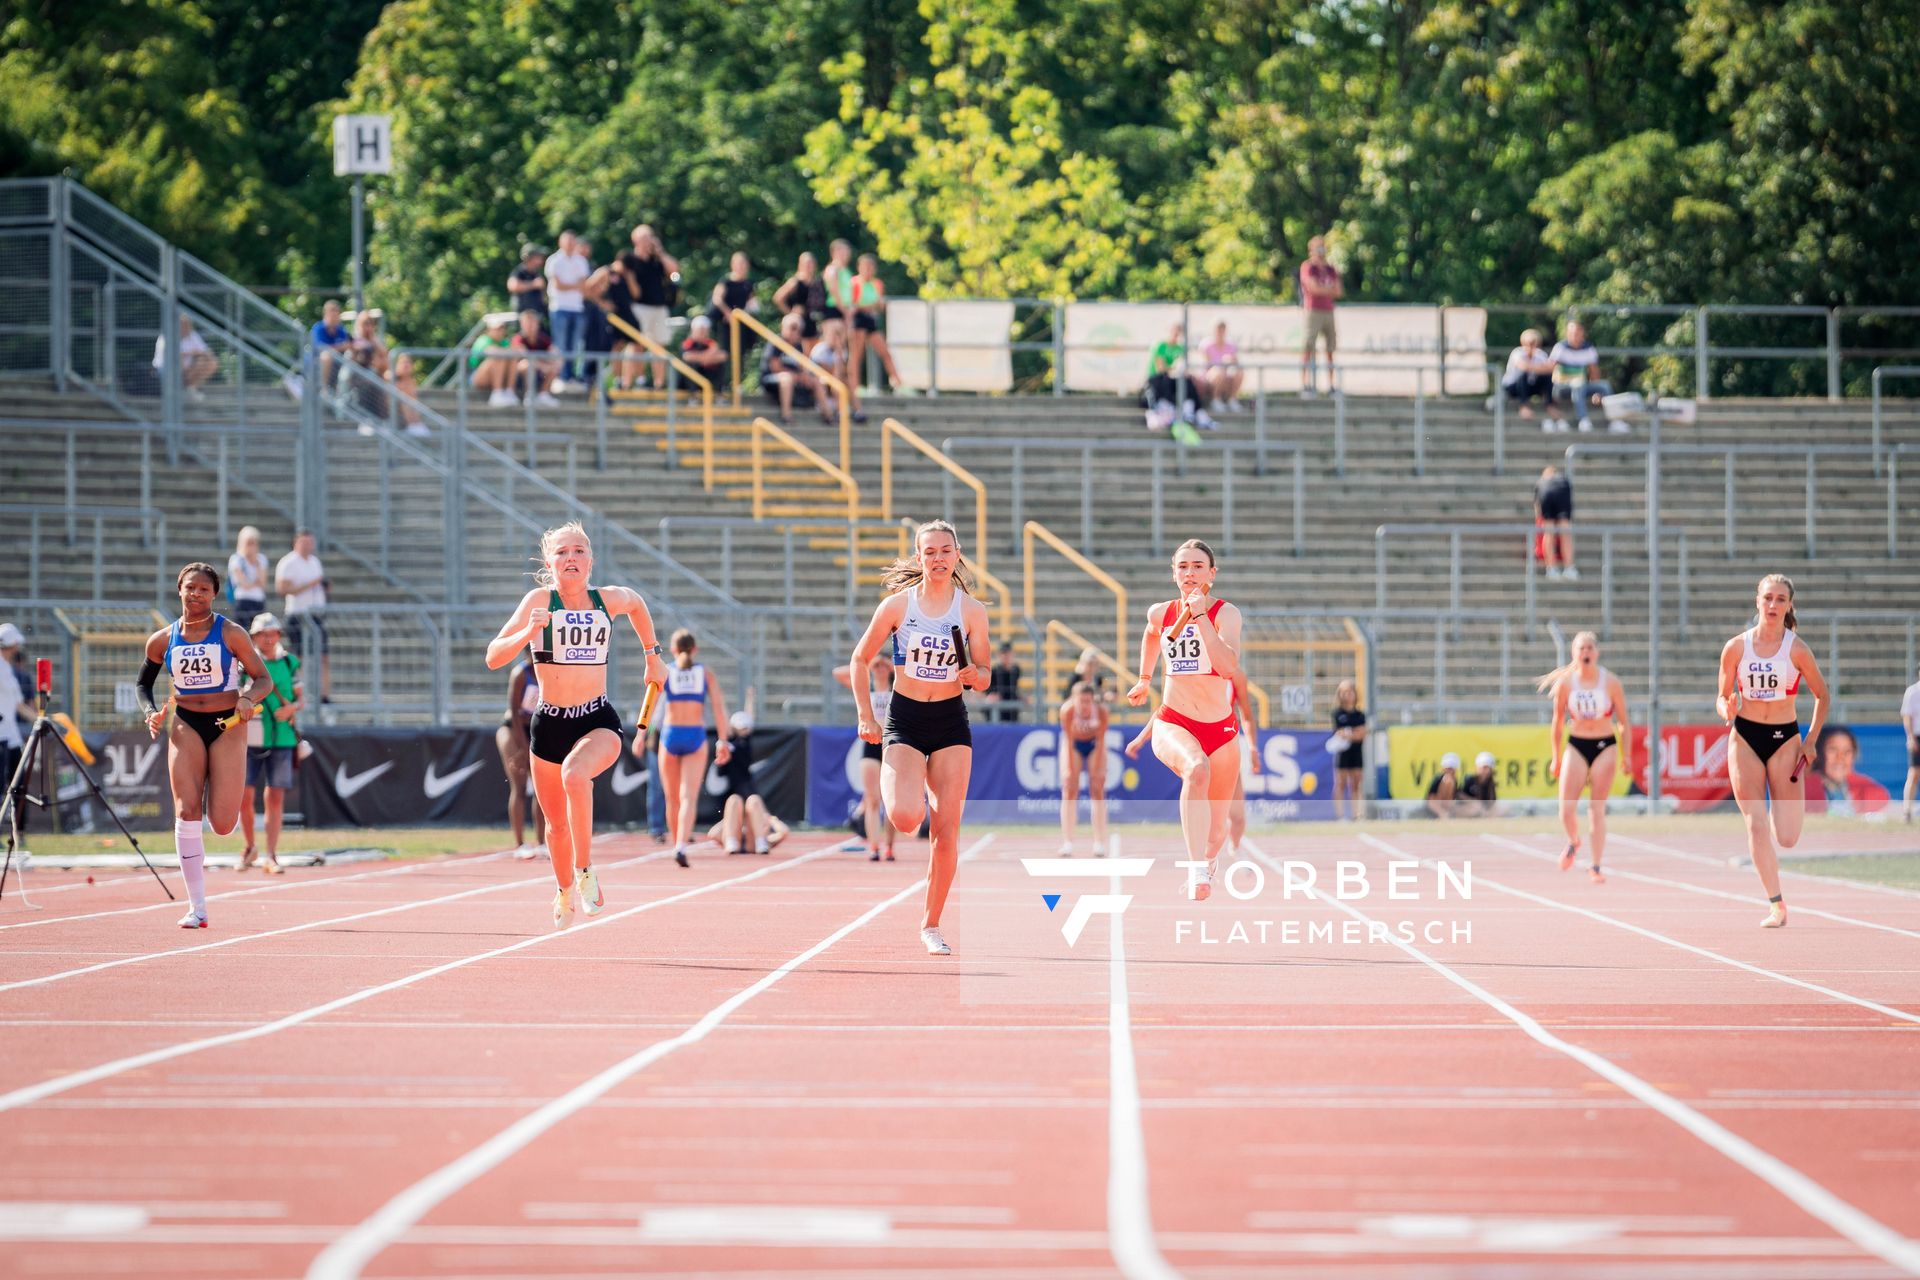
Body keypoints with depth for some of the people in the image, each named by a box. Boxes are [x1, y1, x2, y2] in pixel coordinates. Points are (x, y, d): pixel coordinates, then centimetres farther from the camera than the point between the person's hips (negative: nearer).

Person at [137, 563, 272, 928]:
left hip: (228, 725, -2)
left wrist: (248, 699, -22)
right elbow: (142, 683, 17)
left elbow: (263, 679, -1)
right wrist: (151, 712, -3)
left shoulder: (231, 634, -4)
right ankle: (197, 908, -11)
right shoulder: (163, 641, 3)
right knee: (187, 811, -15)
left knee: (223, 825, -9)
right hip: (186, 725, 2)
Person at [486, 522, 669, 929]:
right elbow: (493, 658, -13)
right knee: (556, 823, 14)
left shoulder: (610, 599, 0)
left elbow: (637, 604, 26)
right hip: (549, 724, 1)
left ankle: (585, 873, -21)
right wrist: (528, 632, -30)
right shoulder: (540, 600, -7)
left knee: (574, 773, -35)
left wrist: (653, 657, 29)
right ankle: (565, 892, 44)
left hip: (599, 722, -1)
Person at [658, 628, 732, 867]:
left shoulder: (665, 671, 3)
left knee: (673, 798, 16)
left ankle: (678, 842, 29)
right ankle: (681, 847, -27)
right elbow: (719, 706, -2)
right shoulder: (705, 672, 5)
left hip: (670, 734, 0)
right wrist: (723, 740, 0)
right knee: (688, 797, -8)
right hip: (696, 736, 0)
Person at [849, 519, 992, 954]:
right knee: (905, 819, -21)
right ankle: (894, 787, 17)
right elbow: (861, 659, 6)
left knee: (946, 831, -4)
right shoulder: (897, 604, -5)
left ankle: (931, 925, 10)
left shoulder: (972, 611, -2)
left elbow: (983, 676, 6)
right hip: (904, 719, -1)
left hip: (951, 722, 1)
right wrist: (865, 715, -1)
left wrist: (974, 675, -18)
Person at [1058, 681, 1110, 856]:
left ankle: (1099, 843, -6)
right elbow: (1069, 741, -25)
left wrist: (1098, 770, -20)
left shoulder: (1101, 710, -30)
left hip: (1094, 744, 0)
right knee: (1069, 790, -9)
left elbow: (1101, 741, -21)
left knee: (1097, 789, -7)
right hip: (1074, 744, 0)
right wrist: (1070, 770, -23)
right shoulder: (1067, 710, -32)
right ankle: (1067, 842, -10)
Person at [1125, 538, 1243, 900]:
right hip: (1172, 724, 0)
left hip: (1221, 730, 0)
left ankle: (1205, 865, 49)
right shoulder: (1160, 613, 0)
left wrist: (1200, 616, -32)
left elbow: (1229, 667, -30)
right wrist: (1145, 678, 33)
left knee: (1215, 832, 11)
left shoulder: (1226, 613, -12)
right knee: (1197, 768, -37)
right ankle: (1197, 871, -48)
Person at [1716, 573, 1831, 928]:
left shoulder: (1797, 650, -7)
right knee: (1756, 824, -9)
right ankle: (1777, 906, -1)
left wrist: (1811, 742, -2)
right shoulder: (1736, 647, -3)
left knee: (1786, 838, -4)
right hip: (1744, 738, 1)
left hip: (1784, 738, -1)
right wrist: (1727, 710, -17)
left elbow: (1821, 696, 5)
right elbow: (1723, 697, 6)